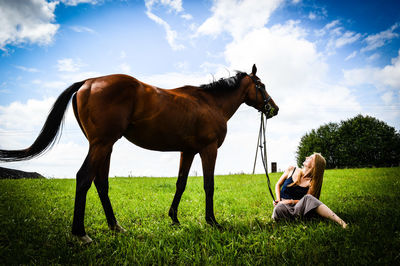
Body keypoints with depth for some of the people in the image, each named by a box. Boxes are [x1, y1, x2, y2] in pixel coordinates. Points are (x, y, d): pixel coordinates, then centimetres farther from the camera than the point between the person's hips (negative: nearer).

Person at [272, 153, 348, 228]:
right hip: (283, 204, 1)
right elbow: (278, 185, 13)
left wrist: (291, 201, -16)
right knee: (278, 209, -40)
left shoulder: (311, 182, -1)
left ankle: (339, 221, -43)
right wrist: (278, 200, -2)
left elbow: (306, 200, -3)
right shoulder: (291, 170, 5)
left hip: (297, 207, -1)